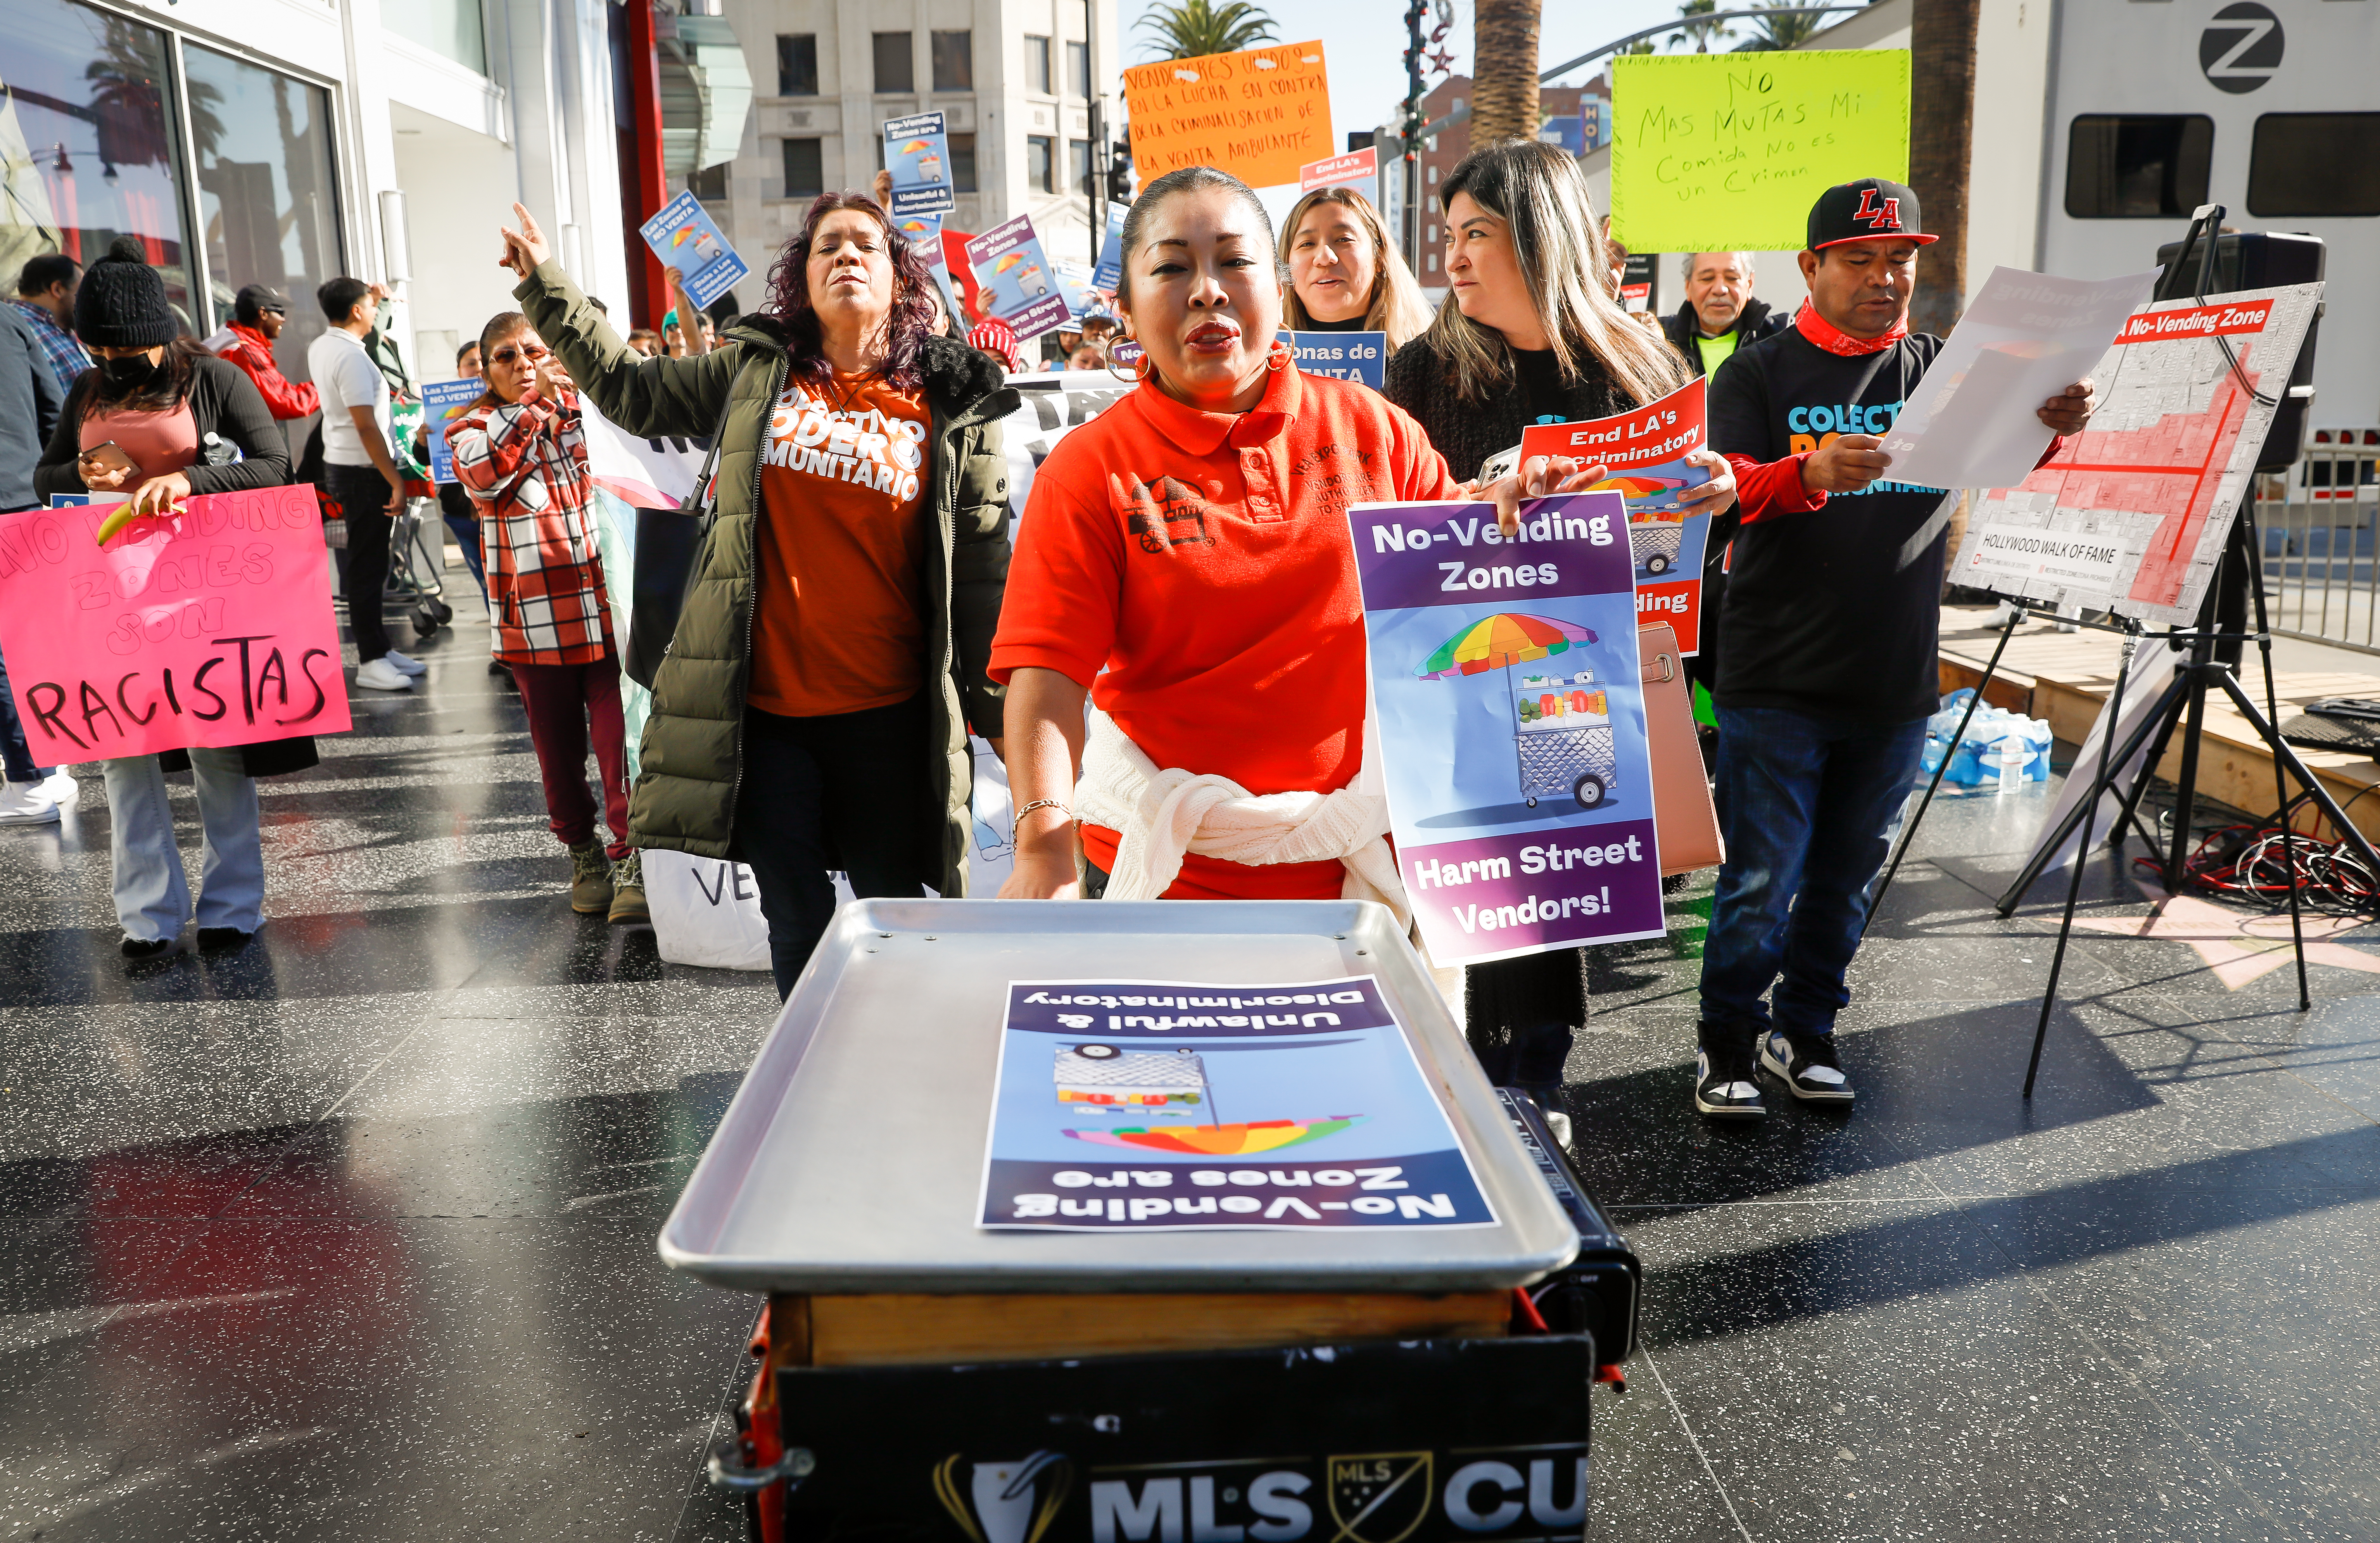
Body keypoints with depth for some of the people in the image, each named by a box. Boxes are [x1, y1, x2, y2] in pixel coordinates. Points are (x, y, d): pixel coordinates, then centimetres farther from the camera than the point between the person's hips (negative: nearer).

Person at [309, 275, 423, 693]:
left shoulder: (320, 348, 10)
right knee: (368, 567, -6)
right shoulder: (352, 358, -20)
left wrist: (372, 297, 38)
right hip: (363, 471, -10)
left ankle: (380, 647, 23)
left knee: (369, 562, 15)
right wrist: (396, 482, -22)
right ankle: (371, 662, -3)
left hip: (340, 465, 10)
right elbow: (366, 426, -24)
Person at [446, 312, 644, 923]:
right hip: (536, 624, 0)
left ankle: (631, 861, 1)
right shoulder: (473, 429, 6)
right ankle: (583, 854, 27)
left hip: (608, 609, 0)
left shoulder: (589, 408, 12)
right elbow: (483, 471, -18)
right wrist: (533, 401, -26)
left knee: (620, 740, -7)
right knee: (559, 748, 10)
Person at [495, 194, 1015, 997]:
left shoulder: (953, 406, 1)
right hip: (762, 711, 2)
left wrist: (1000, 709, 1)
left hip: (887, 718, -1)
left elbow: (982, 566, 2)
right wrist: (545, 286, 15)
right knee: (797, 927, 8)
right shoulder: (755, 372, 7)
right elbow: (629, 389, 20)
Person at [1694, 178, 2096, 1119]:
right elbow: (1732, 489, -13)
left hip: (1895, 686, 3)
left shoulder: (1943, 369, 9)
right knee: (1760, 882, -2)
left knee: (1845, 879, 13)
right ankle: (1727, 1043, 16)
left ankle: (1804, 1033, 29)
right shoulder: (1758, 374, 0)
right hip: (1777, 680, -3)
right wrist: (1811, 475, -34)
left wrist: (2051, 427, -28)